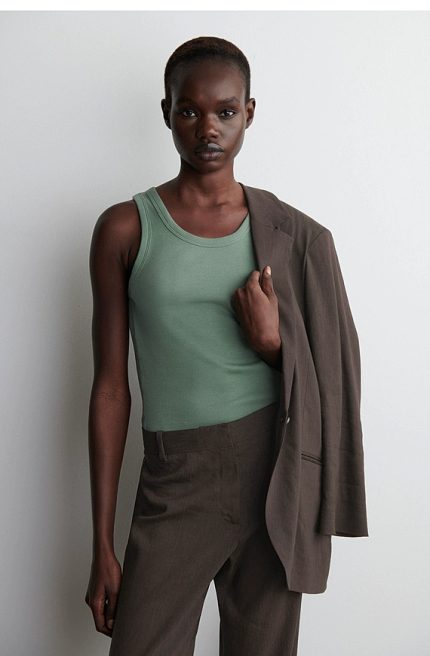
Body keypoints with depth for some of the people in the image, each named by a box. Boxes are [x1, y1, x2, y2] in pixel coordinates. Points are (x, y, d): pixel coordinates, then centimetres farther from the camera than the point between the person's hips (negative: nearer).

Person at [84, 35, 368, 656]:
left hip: (277, 476, 2)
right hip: (176, 484, -1)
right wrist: (102, 545, -1)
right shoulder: (125, 228, 0)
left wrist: (271, 342, -11)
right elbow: (111, 388, 0)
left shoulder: (285, 231, 5)